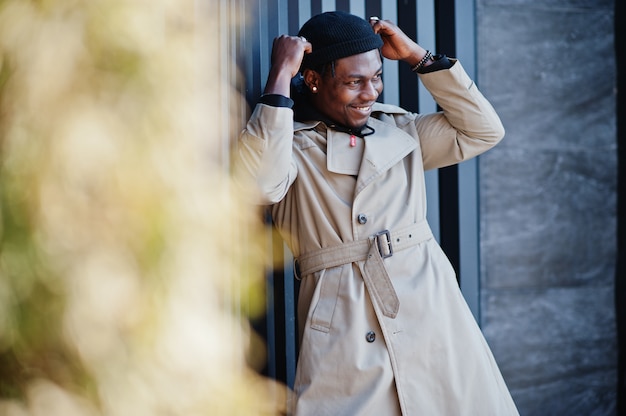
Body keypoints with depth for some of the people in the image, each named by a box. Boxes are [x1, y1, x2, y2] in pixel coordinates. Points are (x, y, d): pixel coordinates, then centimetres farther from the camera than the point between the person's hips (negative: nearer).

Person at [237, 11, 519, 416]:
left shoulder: (400, 130, 16)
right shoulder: (292, 143, 2)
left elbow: (483, 131, 12)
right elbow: (261, 181, -20)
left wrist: (417, 55, 8)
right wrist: (280, 76, -15)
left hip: (431, 315, 4)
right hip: (343, 333, -4)